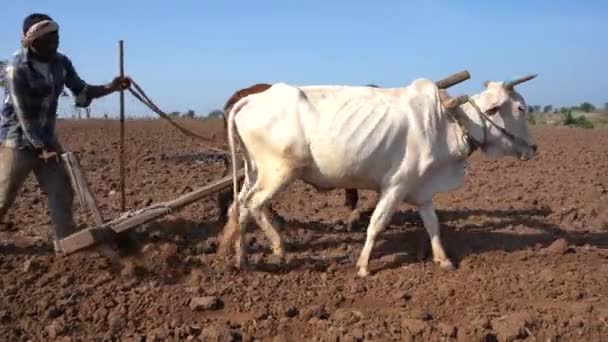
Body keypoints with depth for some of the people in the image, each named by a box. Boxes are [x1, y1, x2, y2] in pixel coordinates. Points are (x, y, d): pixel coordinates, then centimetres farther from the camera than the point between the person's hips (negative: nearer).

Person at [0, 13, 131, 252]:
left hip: (47, 138, 6)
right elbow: (24, 115, -20)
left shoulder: (61, 62, -3)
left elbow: (82, 92, 6)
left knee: (61, 191, 5)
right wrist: (44, 148, -15)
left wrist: (111, 87, -11)